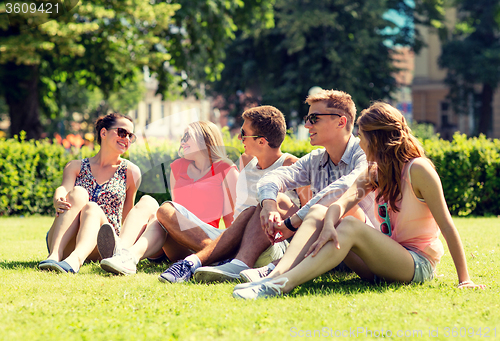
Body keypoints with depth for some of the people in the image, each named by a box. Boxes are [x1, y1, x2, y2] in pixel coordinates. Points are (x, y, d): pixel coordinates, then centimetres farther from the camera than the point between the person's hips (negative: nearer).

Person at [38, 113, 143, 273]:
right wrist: (59, 201, -31)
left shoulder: (130, 172, 12)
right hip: (64, 246, 1)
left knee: (93, 208, -31)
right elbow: (63, 189, -9)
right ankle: (55, 255, -47)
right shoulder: (76, 167, 12)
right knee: (78, 193, -25)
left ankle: (76, 259, -62)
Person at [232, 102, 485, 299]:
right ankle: (277, 275, -33)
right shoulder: (374, 172, 12)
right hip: (384, 263, 7)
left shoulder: (417, 169, -11)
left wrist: (464, 280, -17)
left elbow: (446, 225, -14)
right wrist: (329, 226, -30)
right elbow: (342, 203, -7)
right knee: (317, 217, -9)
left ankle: (282, 286, -45)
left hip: (417, 265, -7)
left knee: (351, 227, -31)